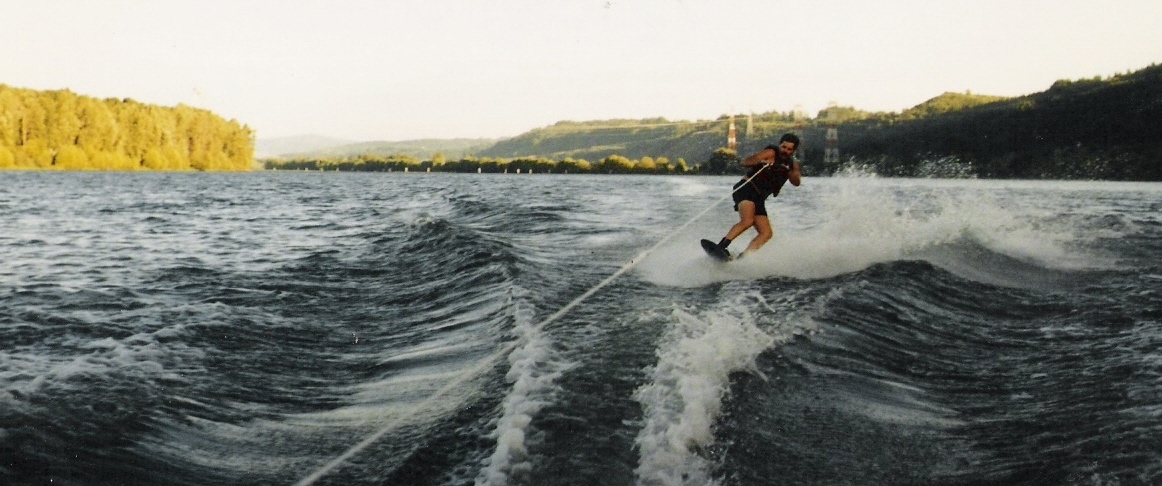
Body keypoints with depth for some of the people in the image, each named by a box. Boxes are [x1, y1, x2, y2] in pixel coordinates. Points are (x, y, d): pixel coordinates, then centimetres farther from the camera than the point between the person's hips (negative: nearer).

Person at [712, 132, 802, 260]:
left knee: (766, 233, -5)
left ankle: (741, 258, -12)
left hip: (759, 198, 7)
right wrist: (761, 161, -31)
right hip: (747, 189, -7)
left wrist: (790, 170, -21)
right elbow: (745, 162, -12)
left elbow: (796, 182, -2)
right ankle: (720, 247, -38)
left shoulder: (792, 164, 16)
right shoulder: (771, 153, -1)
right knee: (747, 221, -31)